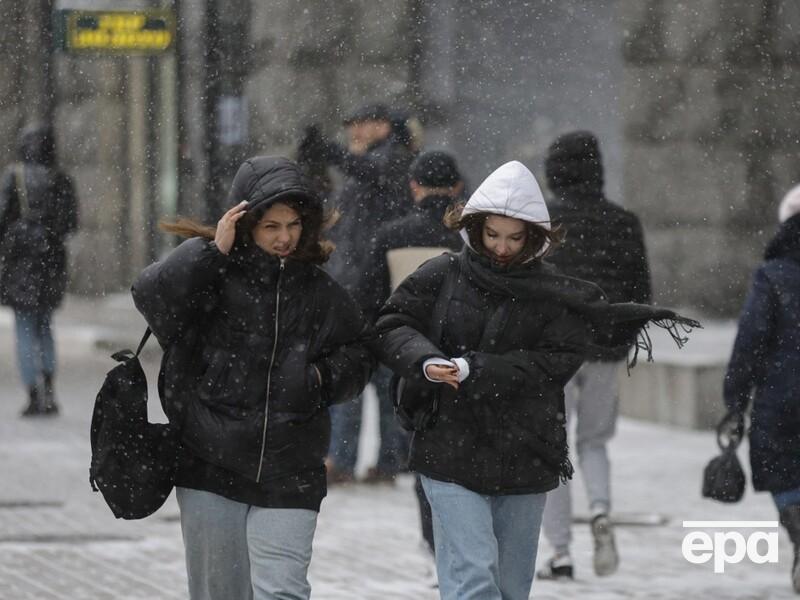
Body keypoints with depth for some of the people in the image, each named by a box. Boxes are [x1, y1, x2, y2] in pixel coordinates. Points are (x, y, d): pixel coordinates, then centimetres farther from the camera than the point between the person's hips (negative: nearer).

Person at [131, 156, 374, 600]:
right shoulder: (210, 275, -4)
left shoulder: (317, 290, 6)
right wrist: (215, 251, -21)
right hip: (210, 468, -1)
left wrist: (324, 376, -2)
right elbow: (152, 297, -21)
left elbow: (358, 354, 18)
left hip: (288, 478, 1)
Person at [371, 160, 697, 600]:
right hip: (449, 454, -2)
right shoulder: (441, 278, 1)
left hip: (524, 461, 2)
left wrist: (473, 370, -20)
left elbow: (550, 366, -11)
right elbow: (391, 328, 1)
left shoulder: (557, 297, 0)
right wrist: (426, 362, -20)